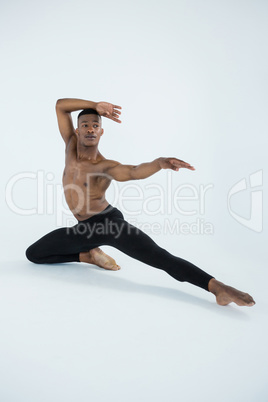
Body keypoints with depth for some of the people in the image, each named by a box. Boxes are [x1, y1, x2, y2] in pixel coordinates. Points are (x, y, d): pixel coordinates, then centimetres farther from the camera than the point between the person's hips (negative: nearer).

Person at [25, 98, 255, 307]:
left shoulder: (106, 167, -13)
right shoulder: (71, 146, 1)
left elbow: (135, 172, -34)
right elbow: (60, 106, -1)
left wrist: (160, 162, -55)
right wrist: (95, 105, -13)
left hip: (110, 222, -6)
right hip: (84, 229, 7)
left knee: (158, 256, -25)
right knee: (33, 254, 12)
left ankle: (217, 286, -27)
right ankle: (90, 255, 16)